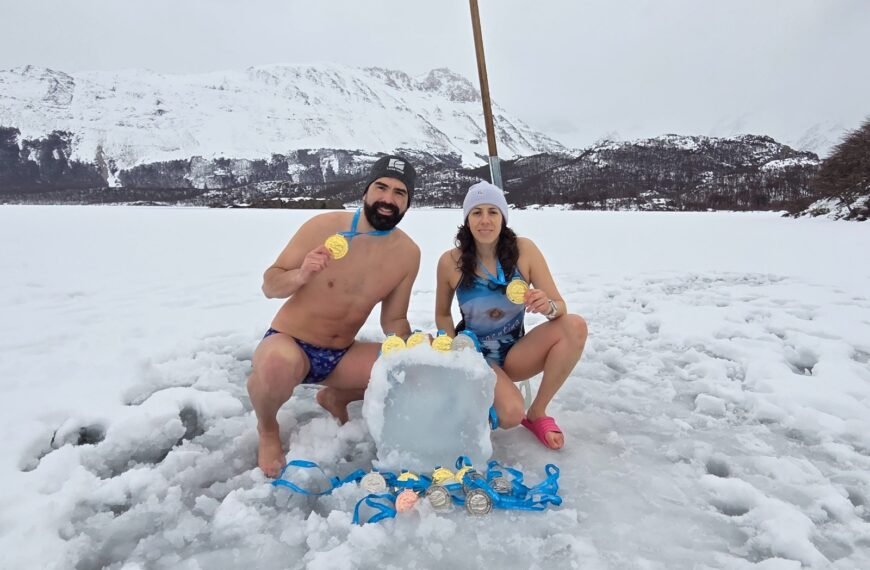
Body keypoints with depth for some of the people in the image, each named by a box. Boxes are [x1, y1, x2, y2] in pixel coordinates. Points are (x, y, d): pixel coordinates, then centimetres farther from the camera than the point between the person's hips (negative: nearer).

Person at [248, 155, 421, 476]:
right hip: (289, 343, -4)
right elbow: (269, 286, -9)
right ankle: (267, 428, 0)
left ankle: (336, 397, 16)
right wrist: (301, 275, -30)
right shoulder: (324, 226, -17)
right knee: (276, 364, -38)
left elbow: (394, 320, 1)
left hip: (342, 355, 4)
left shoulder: (408, 253, -7)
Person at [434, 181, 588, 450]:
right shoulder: (450, 261, -13)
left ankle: (537, 412, -7)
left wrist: (547, 307, -35)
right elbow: (442, 315, 3)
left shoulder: (524, 249, -12)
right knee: (511, 415, -30)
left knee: (575, 325, -23)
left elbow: (560, 306, -10)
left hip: (515, 353, 3)